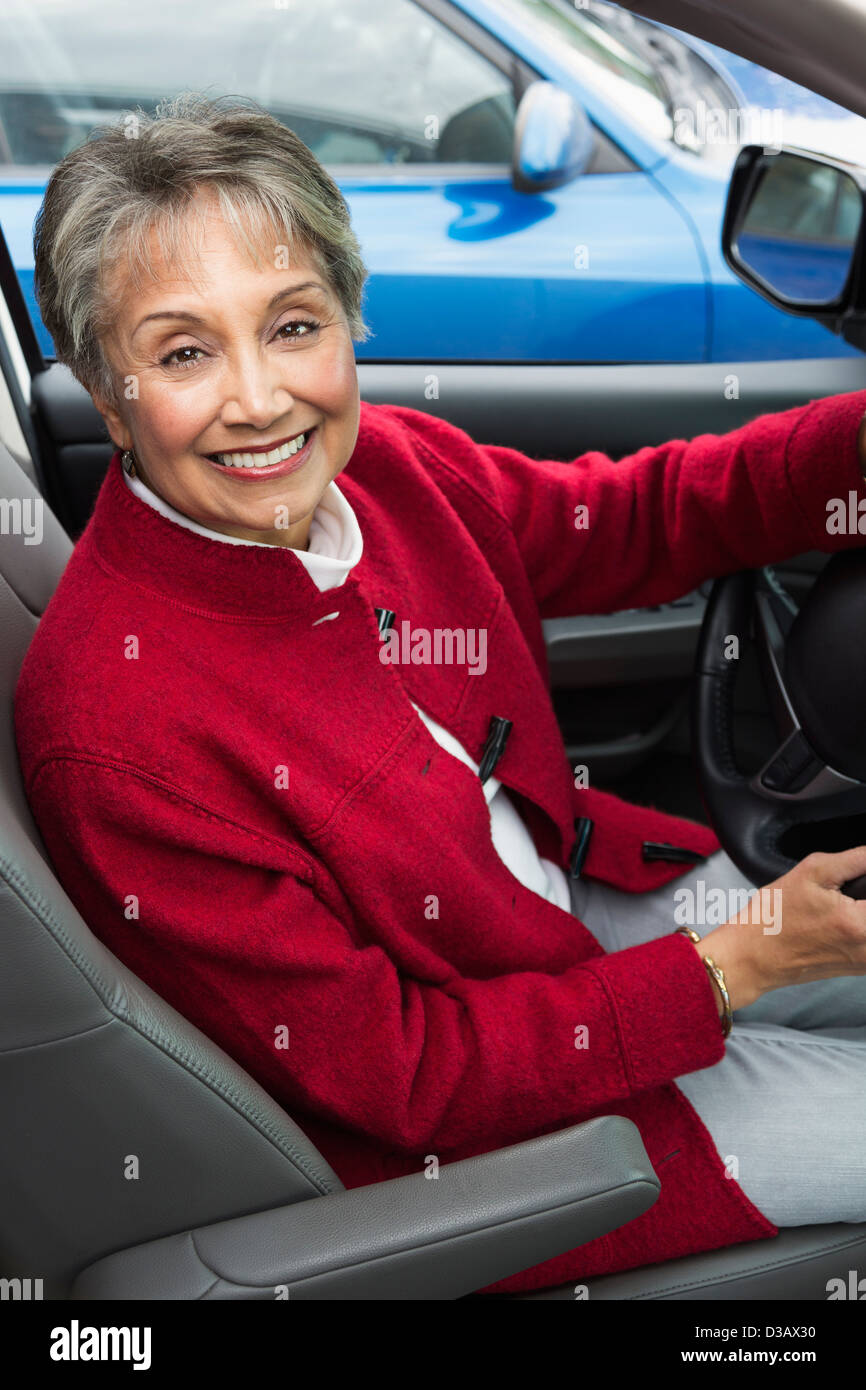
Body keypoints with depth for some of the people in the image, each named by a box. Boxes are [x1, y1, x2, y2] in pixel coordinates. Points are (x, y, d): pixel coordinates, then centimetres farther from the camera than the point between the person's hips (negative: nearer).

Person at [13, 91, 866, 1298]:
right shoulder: (115, 731, -32)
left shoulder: (393, 464, -13)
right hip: (437, 1135, -6)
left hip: (569, 891, 6)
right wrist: (732, 965, -24)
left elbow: (638, 520, 4)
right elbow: (392, 1076, -25)